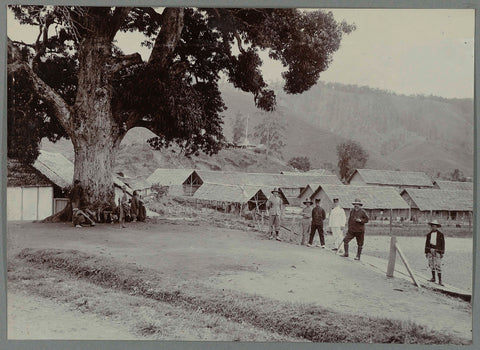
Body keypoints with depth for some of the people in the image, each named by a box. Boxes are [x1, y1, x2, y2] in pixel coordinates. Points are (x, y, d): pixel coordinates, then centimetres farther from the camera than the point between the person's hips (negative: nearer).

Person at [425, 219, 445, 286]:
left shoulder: (440, 234, -2)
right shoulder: (429, 234, 7)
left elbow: (443, 244, -1)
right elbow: (427, 243, 11)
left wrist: (442, 253, -5)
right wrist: (426, 252, 8)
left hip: (437, 251, -4)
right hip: (430, 250, 4)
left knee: (438, 265, -8)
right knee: (431, 264, 7)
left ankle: (440, 280, -6)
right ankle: (433, 278, 21)